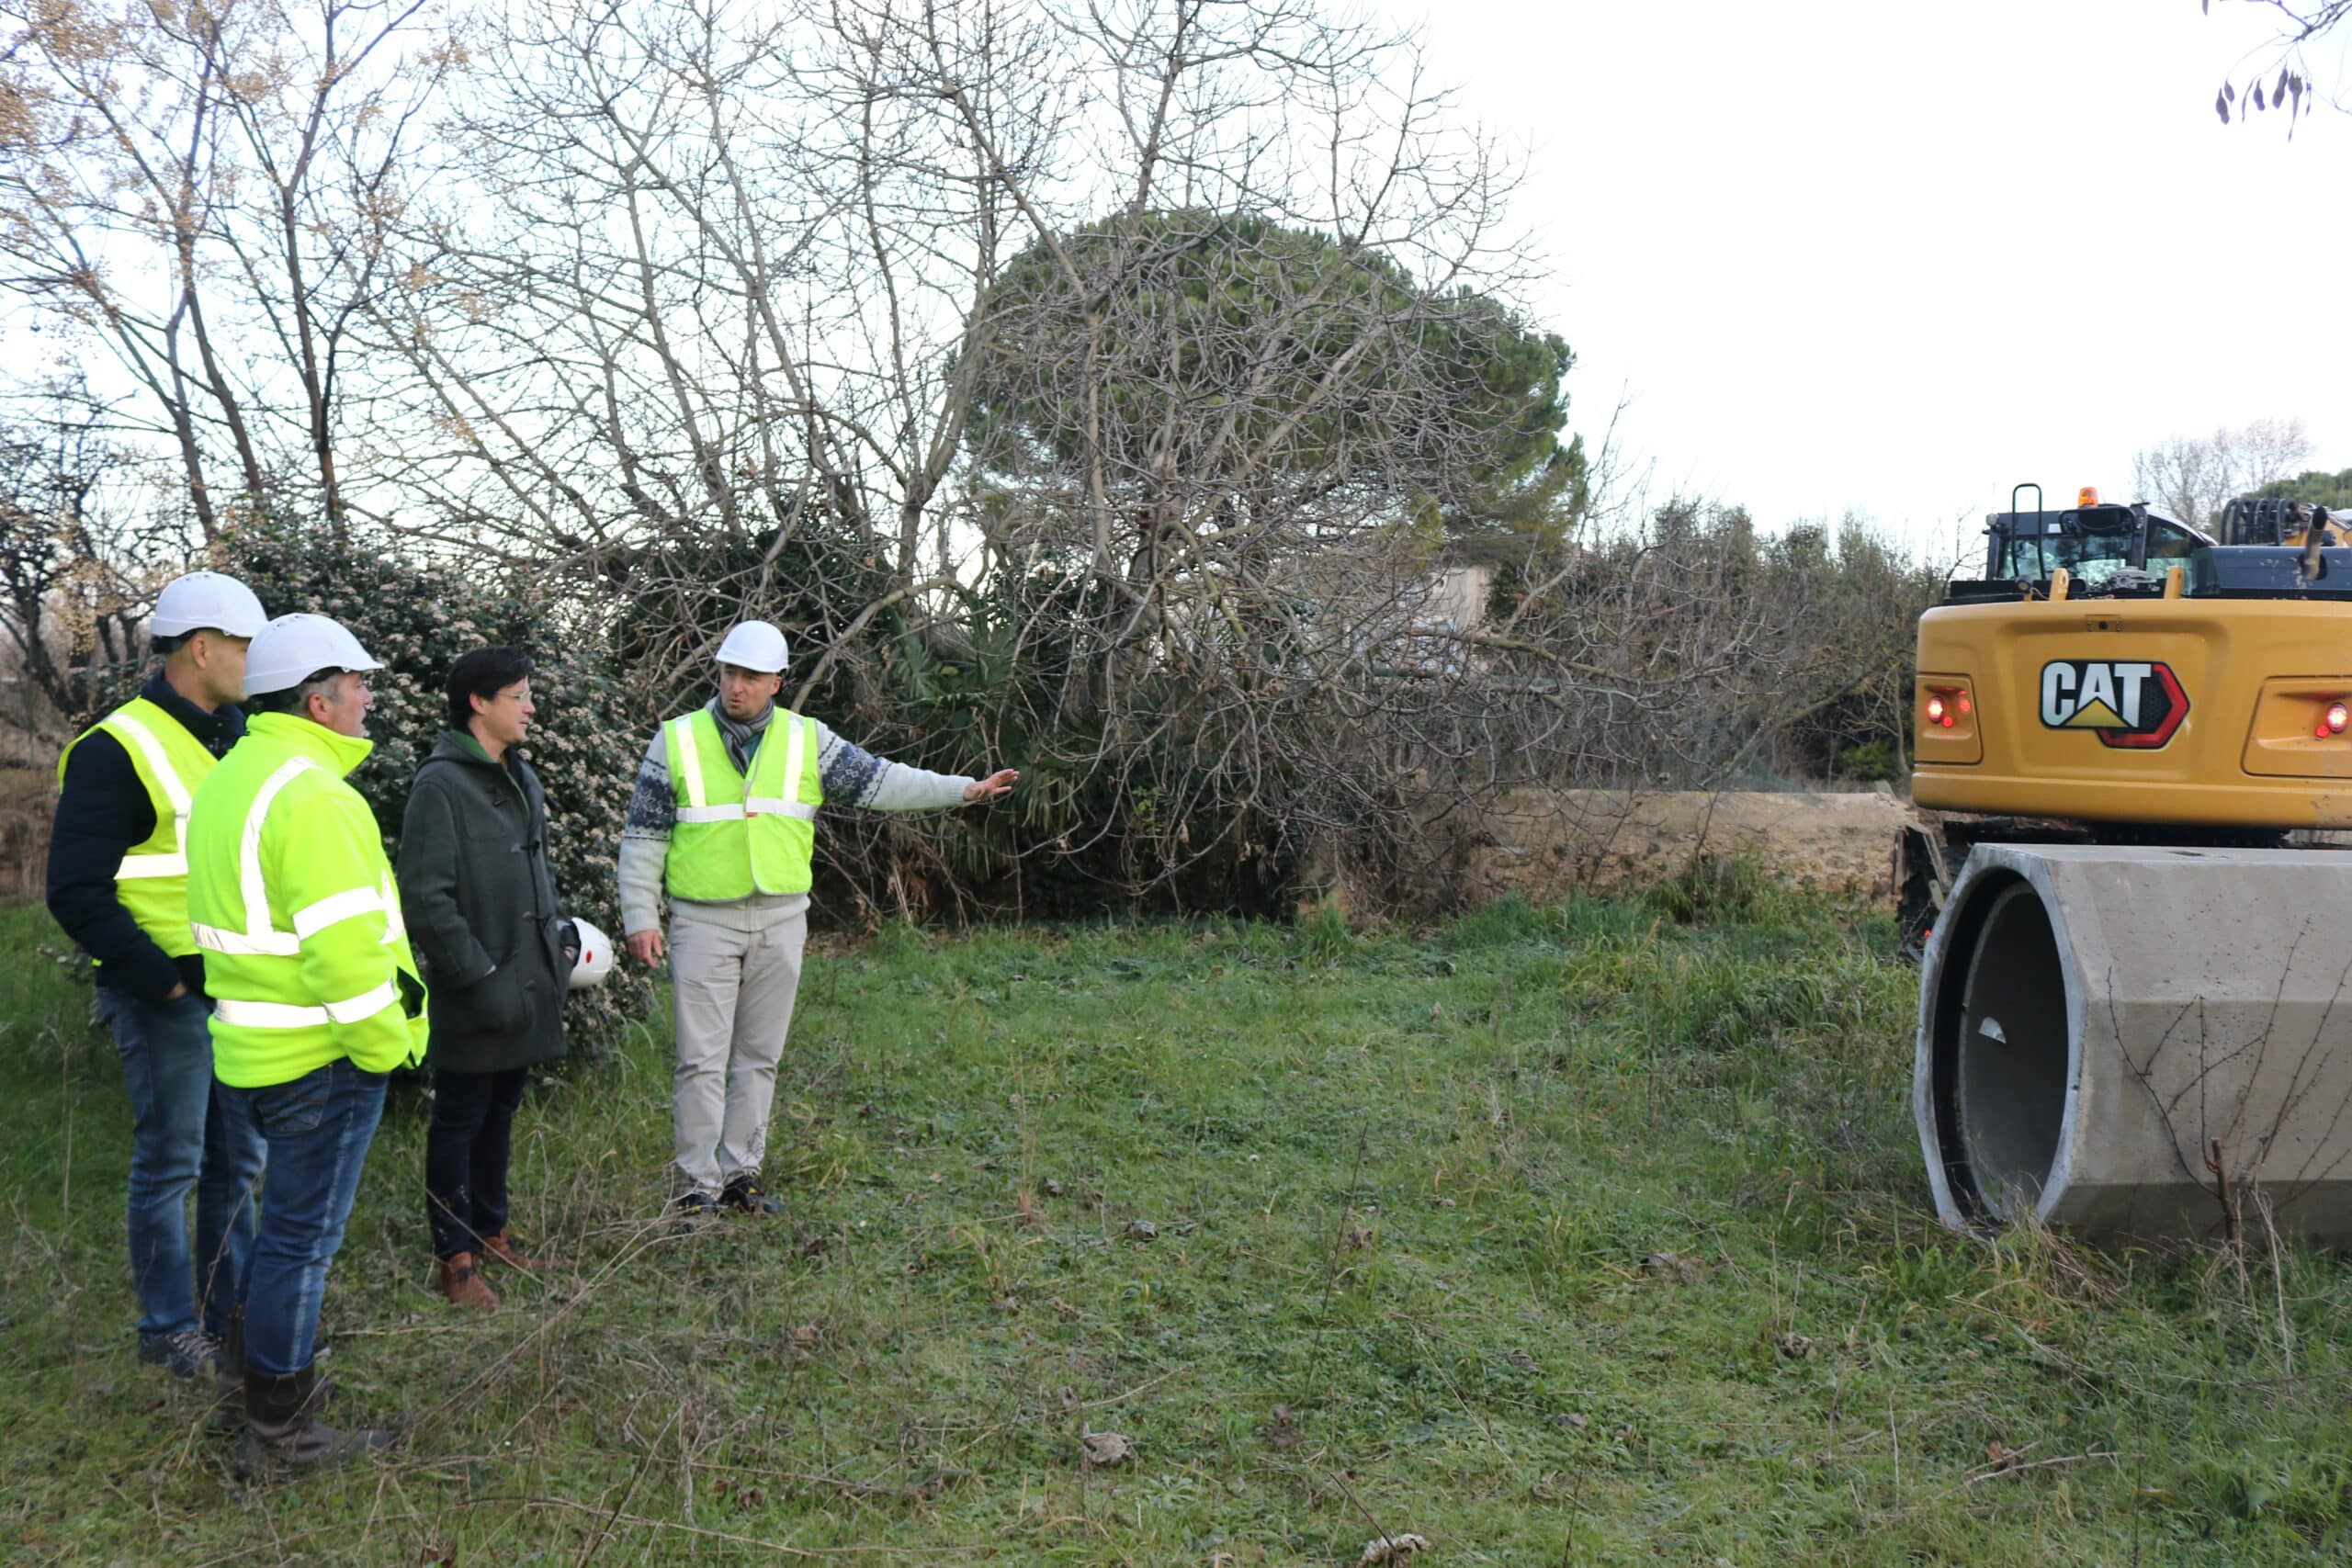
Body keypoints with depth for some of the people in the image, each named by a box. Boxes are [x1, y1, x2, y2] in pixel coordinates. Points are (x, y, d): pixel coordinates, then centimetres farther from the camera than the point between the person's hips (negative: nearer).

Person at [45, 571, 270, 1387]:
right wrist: (163, 982, -18)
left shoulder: (230, 738, 11)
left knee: (237, 1156, 15)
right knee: (170, 1162, 3)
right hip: (167, 996, -8)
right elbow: (78, 895, -16)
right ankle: (168, 1328, 17)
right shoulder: (119, 750, -14)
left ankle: (229, 1307, 29)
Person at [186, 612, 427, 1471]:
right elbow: (345, 947, -26)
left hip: (253, 1048, 10)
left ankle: (268, 1360, 39)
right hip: (318, 1057, -10)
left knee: (289, 1220, 24)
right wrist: (387, 1046, -14)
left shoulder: (232, 777, 11)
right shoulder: (311, 795, -21)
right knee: (304, 1234, 2)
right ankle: (280, 1432, 14)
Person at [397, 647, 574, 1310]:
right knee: (460, 1122, 5)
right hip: (474, 1000, -7)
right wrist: (481, 978, -19)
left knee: (499, 1113, 18)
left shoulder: (522, 778, 11)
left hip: (527, 984, 8)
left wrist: (556, 944, 12)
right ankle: (455, 1257, 15)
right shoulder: (440, 785, -15)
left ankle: (490, 1230, 32)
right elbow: (425, 900, -18)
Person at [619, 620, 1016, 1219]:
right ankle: (698, 1184, 8)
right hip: (702, 922, -2)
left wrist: (963, 788, -4)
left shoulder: (807, 741, 5)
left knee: (759, 1056, 9)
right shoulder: (676, 741, -1)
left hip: (780, 921, 3)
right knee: (702, 1058, -2)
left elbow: (879, 781, 4)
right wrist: (640, 916, -5)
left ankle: (740, 1172, 21)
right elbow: (644, 836, 1)